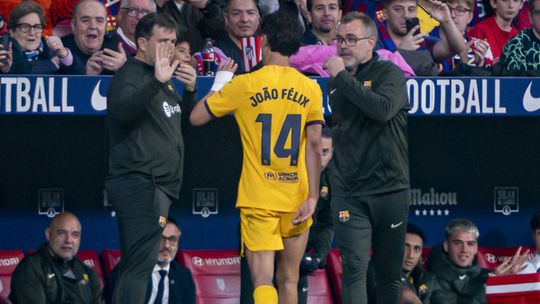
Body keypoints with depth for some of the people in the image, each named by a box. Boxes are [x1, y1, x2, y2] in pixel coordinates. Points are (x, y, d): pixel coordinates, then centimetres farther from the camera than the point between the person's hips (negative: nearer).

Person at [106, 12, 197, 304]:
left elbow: (184, 117, 27)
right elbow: (122, 109, -30)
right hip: (140, 183, -10)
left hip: (156, 186, 10)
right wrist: (157, 82, -42)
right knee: (140, 264, -17)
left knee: (133, 265, 12)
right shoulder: (129, 76, -9)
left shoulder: (158, 76, 21)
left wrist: (189, 90, 8)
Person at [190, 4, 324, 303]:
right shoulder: (310, 89, 1)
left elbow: (196, 117, 6)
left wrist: (218, 85, 22)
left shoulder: (244, 85, -4)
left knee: (263, 280, -10)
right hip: (296, 199, 2)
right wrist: (312, 197, -5)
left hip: (258, 199, -2)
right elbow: (314, 145, -5)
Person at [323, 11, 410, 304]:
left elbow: (383, 109, -22)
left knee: (390, 272, 6)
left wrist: (342, 76, -16)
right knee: (354, 269, -10)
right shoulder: (335, 82, 13)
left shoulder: (389, 73, -2)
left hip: (389, 189, -3)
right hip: (348, 195, 3)